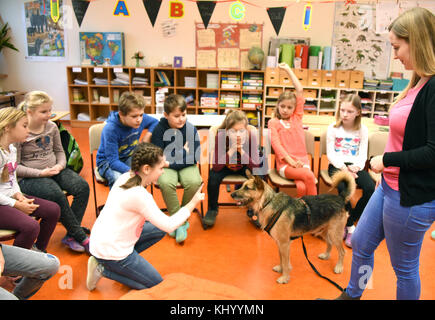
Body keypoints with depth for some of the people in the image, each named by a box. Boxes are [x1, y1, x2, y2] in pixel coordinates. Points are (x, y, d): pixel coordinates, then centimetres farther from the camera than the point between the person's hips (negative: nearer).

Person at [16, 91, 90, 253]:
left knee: (82, 186, -19)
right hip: (28, 178, -5)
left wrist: (60, 165, -5)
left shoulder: (51, 127, 5)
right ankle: (81, 237, -19)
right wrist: (41, 173, -20)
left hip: (54, 170, 6)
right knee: (57, 194, -33)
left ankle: (71, 235, -13)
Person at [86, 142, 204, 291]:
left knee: (159, 229, 17)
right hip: (110, 252, -9)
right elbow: (169, 226, -23)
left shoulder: (125, 177, -3)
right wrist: (192, 204, -13)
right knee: (157, 285, 4)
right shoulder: (139, 195, -28)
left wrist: (160, 162, 9)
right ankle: (103, 268, 3)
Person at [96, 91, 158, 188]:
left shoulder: (141, 119, -14)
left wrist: (148, 134, -11)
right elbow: (113, 161, -29)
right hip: (107, 161, -5)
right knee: (118, 179, -38)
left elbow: (155, 122, 11)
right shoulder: (110, 129, -29)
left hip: (129, 158, 5)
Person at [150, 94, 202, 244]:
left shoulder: (191, 129, -6)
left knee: (194, 182, -29)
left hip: (186, 166, 1)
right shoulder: (159, 129, -8)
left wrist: (171, 160, -12)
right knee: (166, 183, -32)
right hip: (166, 166, -1)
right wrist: (184, 152, -9)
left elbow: (194, 158, -9)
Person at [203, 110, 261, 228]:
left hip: (244, 167, 1)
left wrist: (241, 151, -39)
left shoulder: (251, 137, -26)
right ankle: (212, 209, -2)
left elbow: (255, 166, -25)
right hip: (225, 167, -1)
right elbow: (216, 166, -30)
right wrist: (231, 150, -41)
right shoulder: (220, 137, -28)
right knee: (213, 177, -30)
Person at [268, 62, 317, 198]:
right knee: (309, 176, -31)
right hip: (284, 165, -3)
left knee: (301, 187, -29)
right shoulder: (273, 122, 8)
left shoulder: (297, 117, 16)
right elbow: (276, 144, -4)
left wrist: (288, 70, 20)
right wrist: (291, 161, -15)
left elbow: (300, 90, 15)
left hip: (302, 162, 3)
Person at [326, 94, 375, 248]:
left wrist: (356, 167, -18)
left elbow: (363, 154, 3)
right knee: (343, 187, -33)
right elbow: (330, 154, -2)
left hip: (355, 166, 2)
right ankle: (350, 227, -16)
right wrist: (343, 167, -18)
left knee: (371, 188, -25)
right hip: (337, 165, -2)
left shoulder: (362, 130, 8)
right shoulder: (333, 128, 3)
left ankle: (348, 221, -7)